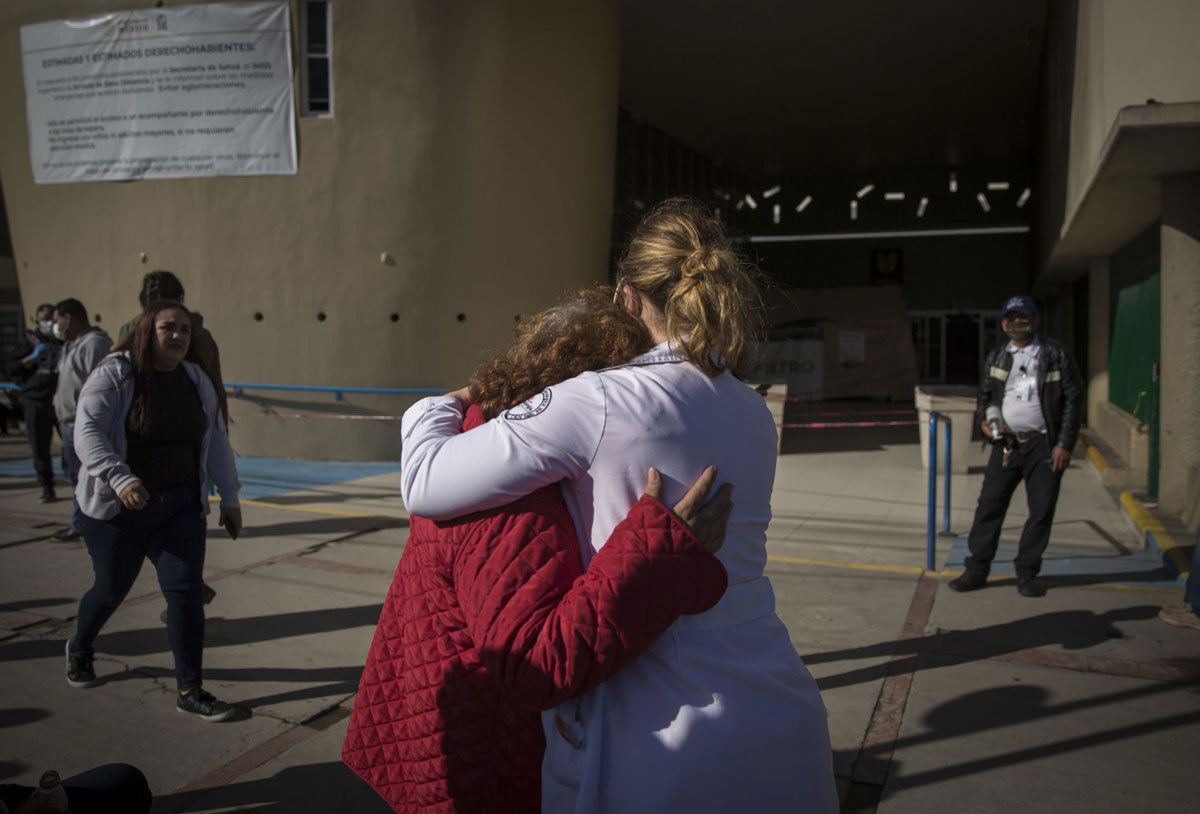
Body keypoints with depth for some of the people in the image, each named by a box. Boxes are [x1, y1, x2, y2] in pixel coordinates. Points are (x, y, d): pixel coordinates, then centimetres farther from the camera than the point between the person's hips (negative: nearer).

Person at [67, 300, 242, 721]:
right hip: (117, 508, -3)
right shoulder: (114, 375, -11)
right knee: (111, 589, 13)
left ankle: (190, 691, 3)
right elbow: (88, 432, -22)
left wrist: (230, 498, 8)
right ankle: (79, 649, 46)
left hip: (181, 505, 3)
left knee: (185, 591, -5)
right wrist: (120, 479, -38)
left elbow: (216, 440, 9)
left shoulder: (196, 380, 3)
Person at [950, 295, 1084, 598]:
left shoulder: (1056, 355, 0)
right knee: (989, 505, 0)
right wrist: (983, 419, 0)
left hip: (1044, 445, -2)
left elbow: (1074, 399, -1)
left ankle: (1026, 573, 16)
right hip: (1006, 444, 2)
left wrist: (1065, 444, -7)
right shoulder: (996, 358, 10)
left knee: (1041, 511, 3)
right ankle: (976, 570, 8)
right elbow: (984, 394, 22)